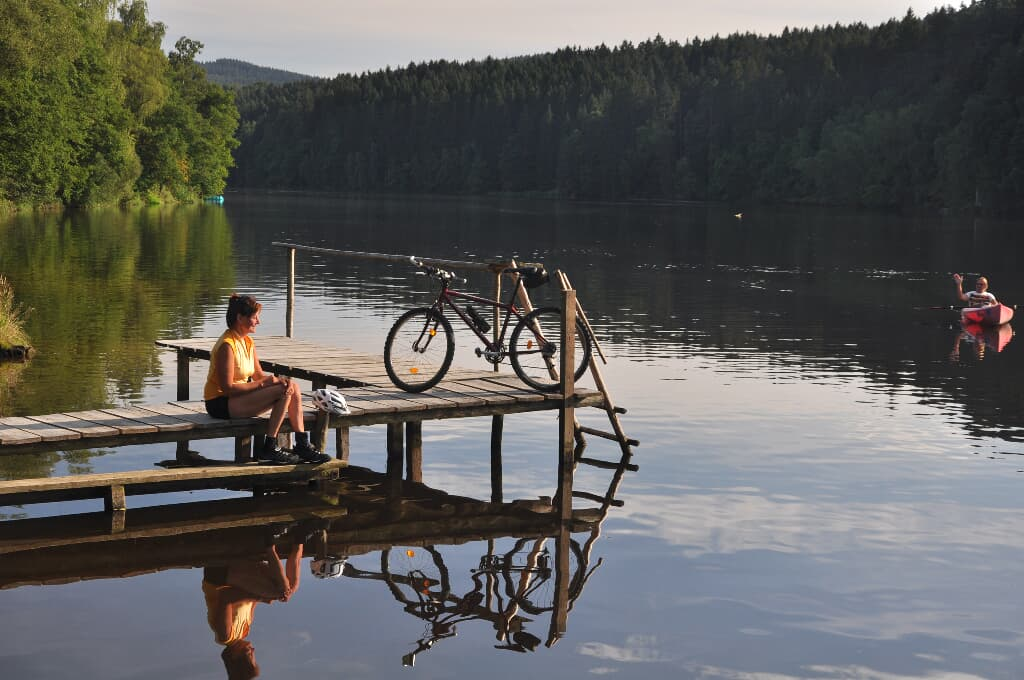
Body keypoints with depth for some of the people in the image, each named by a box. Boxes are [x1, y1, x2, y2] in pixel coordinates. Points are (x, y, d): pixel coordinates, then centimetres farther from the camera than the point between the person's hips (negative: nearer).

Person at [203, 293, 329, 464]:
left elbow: (259, 375, 12)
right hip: (220, 404, -10)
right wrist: (263, 383, -18)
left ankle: (302, 445, 0)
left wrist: (277, 379, -9)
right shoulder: (227, 346, -20)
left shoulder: (248, 342, 10)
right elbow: (228, 388, -23)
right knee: (283, 392, -21)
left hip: (239, 398, 10)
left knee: (292, 388, 1)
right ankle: (269, 449, -15)